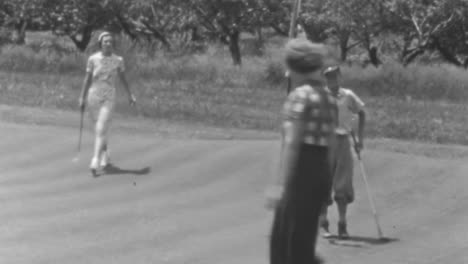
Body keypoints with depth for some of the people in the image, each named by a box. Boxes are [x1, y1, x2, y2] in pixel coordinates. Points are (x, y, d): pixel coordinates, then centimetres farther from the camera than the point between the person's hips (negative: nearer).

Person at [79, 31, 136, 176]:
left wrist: (130, 94, 12)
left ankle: (95, 163, -19)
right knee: (101, 129, 14)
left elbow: (123, 78, 10)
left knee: (101, 130, -14)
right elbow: (87, 78, 2)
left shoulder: (118, 60, -2)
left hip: (108, 98, -1)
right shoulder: (93, 59, -2)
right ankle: (106, 159, 33)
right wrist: (82, 97, 0)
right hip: (93, 96, 1)